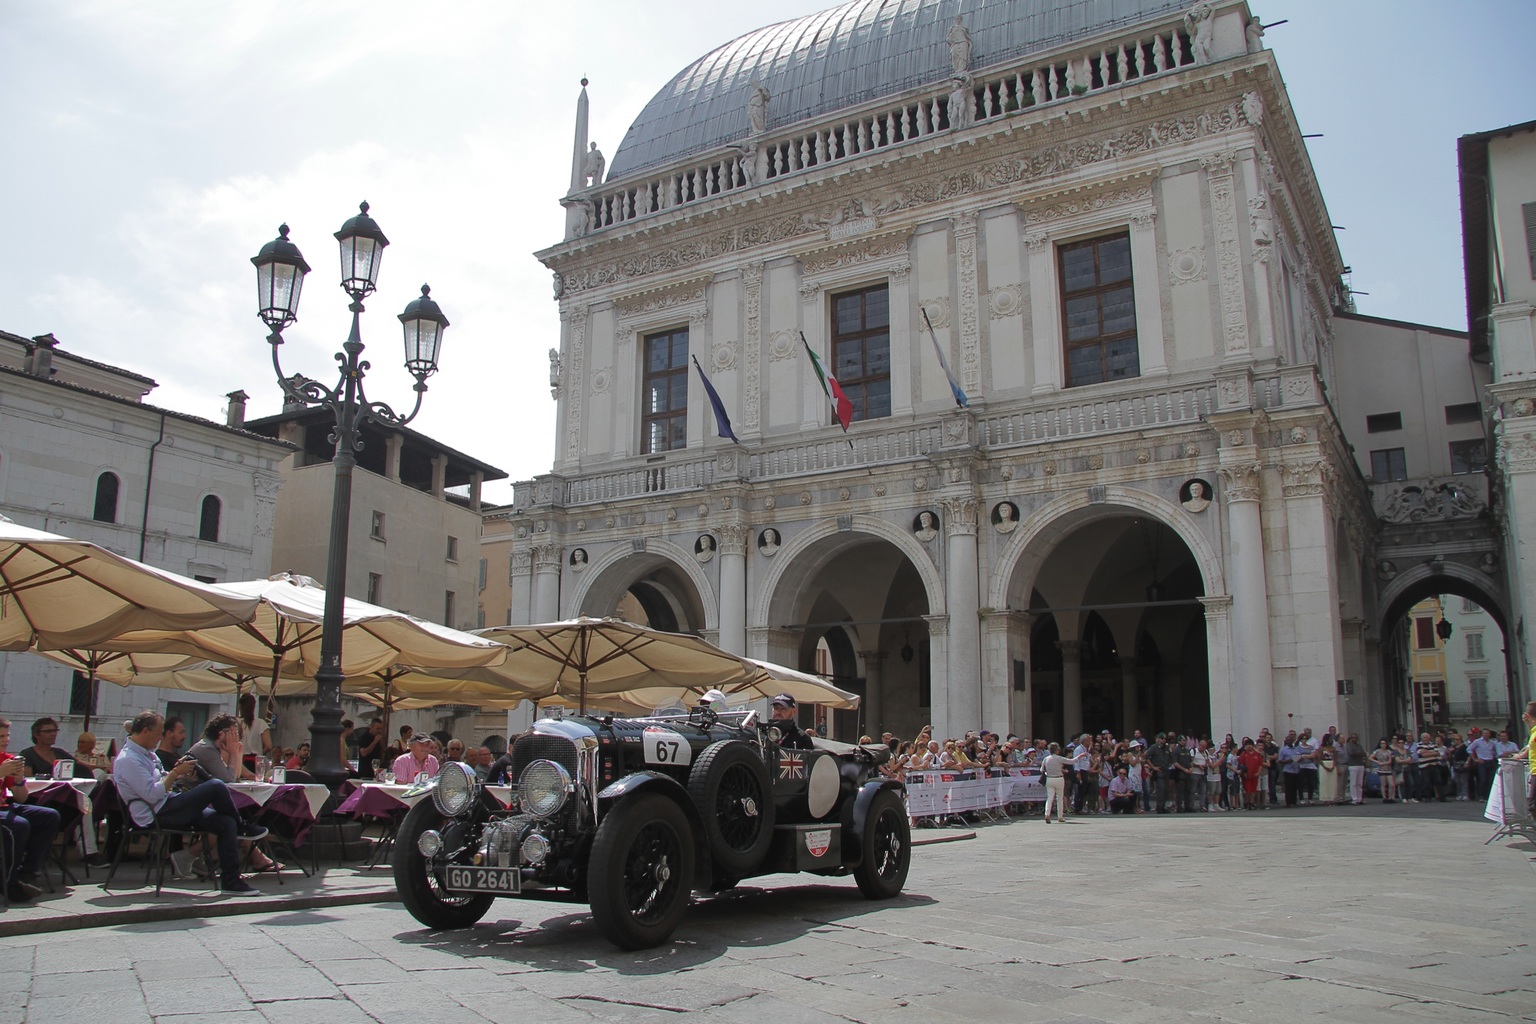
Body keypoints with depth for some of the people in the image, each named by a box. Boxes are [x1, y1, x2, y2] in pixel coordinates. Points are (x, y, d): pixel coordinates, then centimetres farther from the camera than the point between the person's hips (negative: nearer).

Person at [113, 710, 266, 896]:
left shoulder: (146, 753, 16)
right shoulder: (128, 760, -16)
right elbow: (152, 794, -23)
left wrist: (181, 775, 2)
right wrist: (176, 773, -15)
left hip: (166, 810, 10)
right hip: (156, 816, -10)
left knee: (226, 822, -6)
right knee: (216, 787, -22)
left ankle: (231, 881, -6)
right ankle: (241, 828, 3)